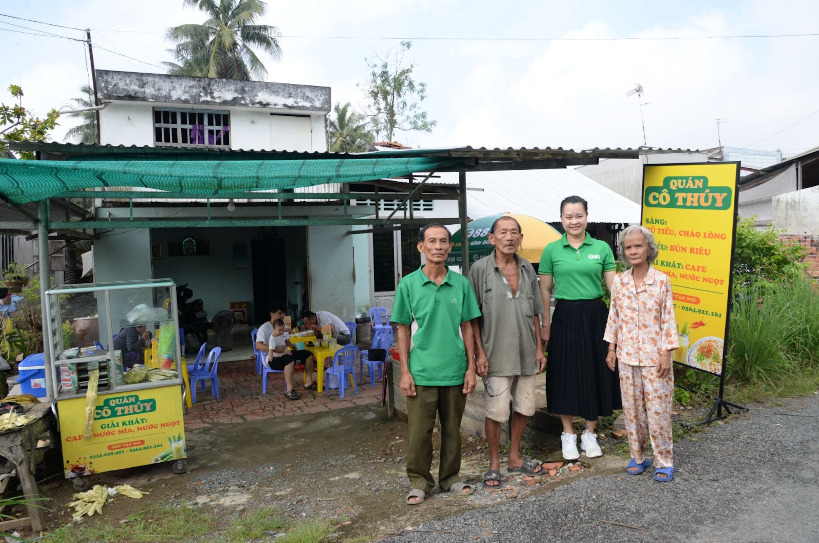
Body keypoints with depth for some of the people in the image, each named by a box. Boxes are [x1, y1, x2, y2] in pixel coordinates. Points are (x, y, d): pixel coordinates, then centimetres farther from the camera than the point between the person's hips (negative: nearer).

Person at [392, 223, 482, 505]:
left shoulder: (461, 283, 2)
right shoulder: (408, 284, -2)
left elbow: (467, 327, 7)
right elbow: (403, 330, 1)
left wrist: (471, 367, 4)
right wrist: (405, 371, -4)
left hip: (455, 372, 2)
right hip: (421, 373, -2)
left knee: (452, 429, 14)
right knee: (419, 431, 5)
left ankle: (450, 477, 31)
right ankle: (419, 481, 24)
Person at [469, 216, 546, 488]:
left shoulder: (527, 268, 7)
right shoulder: (480, 269, -8)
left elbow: (534, 313, 13)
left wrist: (539, 348, 10)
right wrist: (479, 353, -12)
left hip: (526, 354, 5)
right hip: (496, 355, -5)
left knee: (524, 408, 15)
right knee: (497, 411, -1)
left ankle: (514, 457, 33)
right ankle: (494, 464, 18)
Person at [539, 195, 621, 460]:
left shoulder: (601, 248, 2)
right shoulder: (551, 250, 0)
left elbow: (614, 287, 4)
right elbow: (545, 291, 4)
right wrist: (545, 325, 2)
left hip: (595, 316, 1)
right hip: (565, 317, -1)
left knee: (595, 373, 9)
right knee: (566, 373, 6)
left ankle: (590, 434, 27)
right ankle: (568, 434, 23)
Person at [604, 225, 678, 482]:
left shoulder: (661, 281, -7)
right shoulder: (619, 282, 2)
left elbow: (668, 318, -6)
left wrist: (666, 352, -9)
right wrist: (611, 349, 7)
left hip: (654, 356, -3)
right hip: (627, 355, 3)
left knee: (657, 409, 2)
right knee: (632, 408, 11)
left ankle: (663, 461, 18)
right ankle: (638, 456, 27)